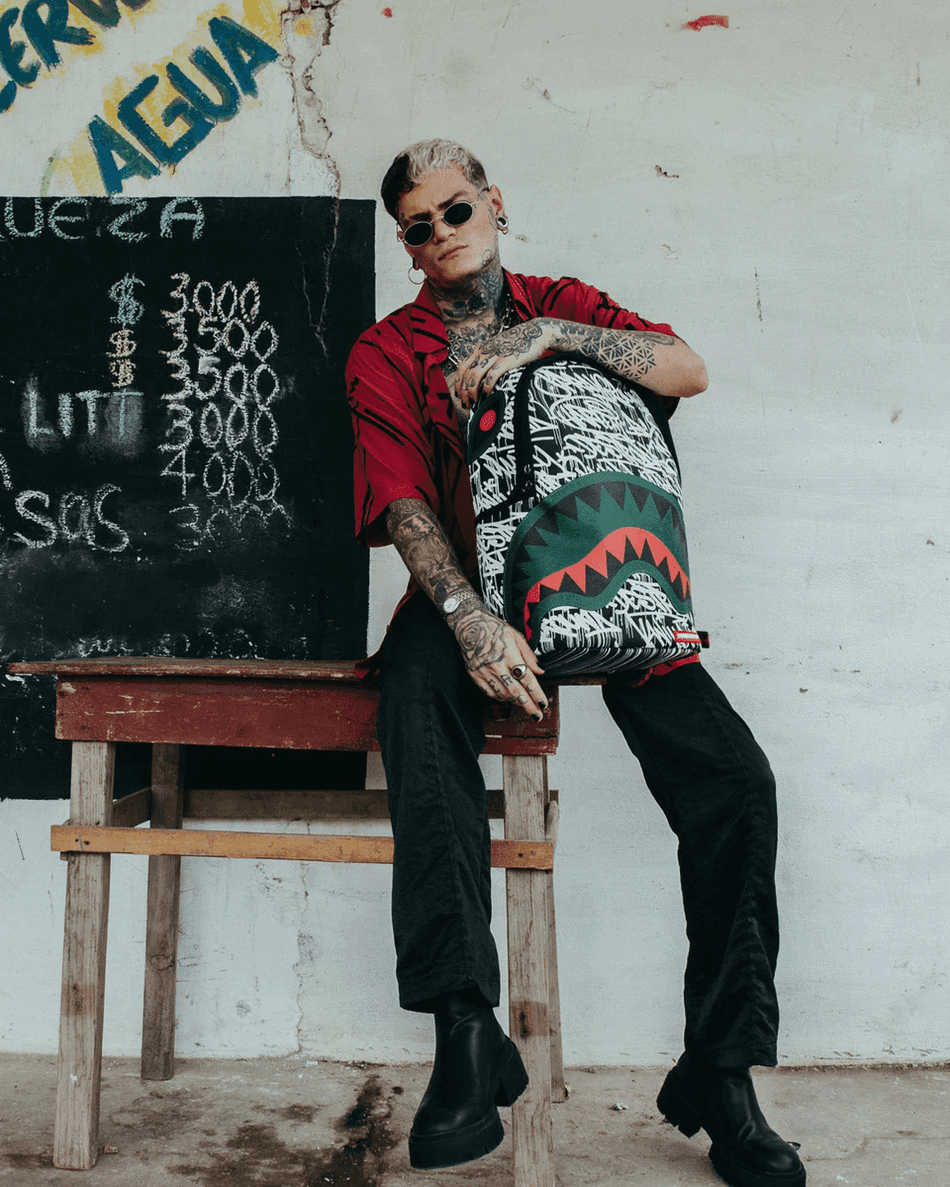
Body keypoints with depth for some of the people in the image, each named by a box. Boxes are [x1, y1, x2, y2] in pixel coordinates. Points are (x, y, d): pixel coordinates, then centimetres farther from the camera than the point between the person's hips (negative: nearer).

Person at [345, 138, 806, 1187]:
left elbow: (690, 372, -3)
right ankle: (468, 1037, -33)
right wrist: (467, 617, -24)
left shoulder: (565, 305, 13)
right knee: (416, 685, -36)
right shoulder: (387, 353, 8)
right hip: (465, 591, -1)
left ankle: (720, 1073, -6)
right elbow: (405, 502, -7)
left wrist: (550, 335, -17)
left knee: (735, 776, -18)